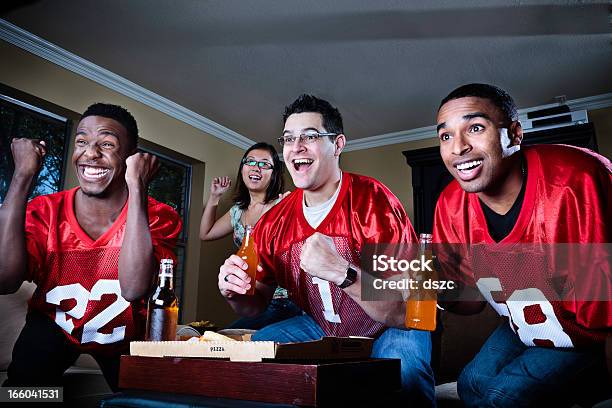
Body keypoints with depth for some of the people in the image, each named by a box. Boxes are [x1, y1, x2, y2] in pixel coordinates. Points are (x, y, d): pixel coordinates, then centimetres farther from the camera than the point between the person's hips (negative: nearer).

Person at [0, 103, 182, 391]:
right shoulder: (45, 211, -17)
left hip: (124, 336, 1)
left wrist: (137, 187, -41)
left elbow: (134, 289, -41)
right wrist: (23, 174, -31)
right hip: (53, 327, 0)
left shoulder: (159, 218, -23)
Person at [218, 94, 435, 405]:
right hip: (320, 329, 5)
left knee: (402, 359, -34)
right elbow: (257, 304, 3)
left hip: (389, 331, -4)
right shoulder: (275, 222, -7)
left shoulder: (374, 201, -23)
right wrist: (234, 293, -21)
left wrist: (342, 271, -44)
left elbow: (404, 312, -28)